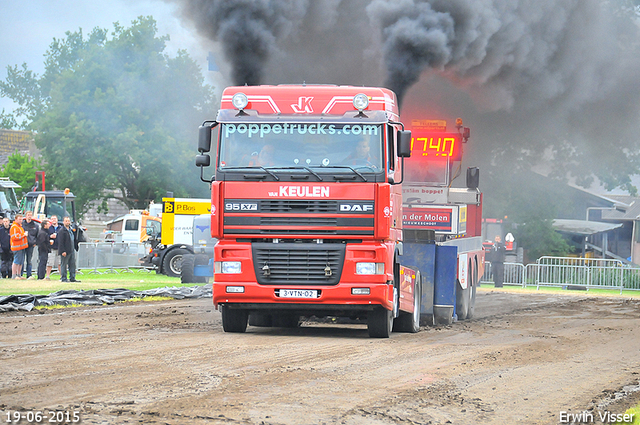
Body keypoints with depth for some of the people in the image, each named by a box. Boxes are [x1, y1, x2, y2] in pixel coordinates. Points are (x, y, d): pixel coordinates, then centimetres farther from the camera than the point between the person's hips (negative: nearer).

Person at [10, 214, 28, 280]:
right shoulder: (14, 227, -12)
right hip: (17, 247, -10)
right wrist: (23, 235, -15)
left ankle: (19, 275, 21)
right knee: (16, 262, -8)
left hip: (22, 247, 10)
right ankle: (14, 276, -5)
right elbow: (14, 237, -21)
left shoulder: (20, 226, 19)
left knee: (21, 262, 13)